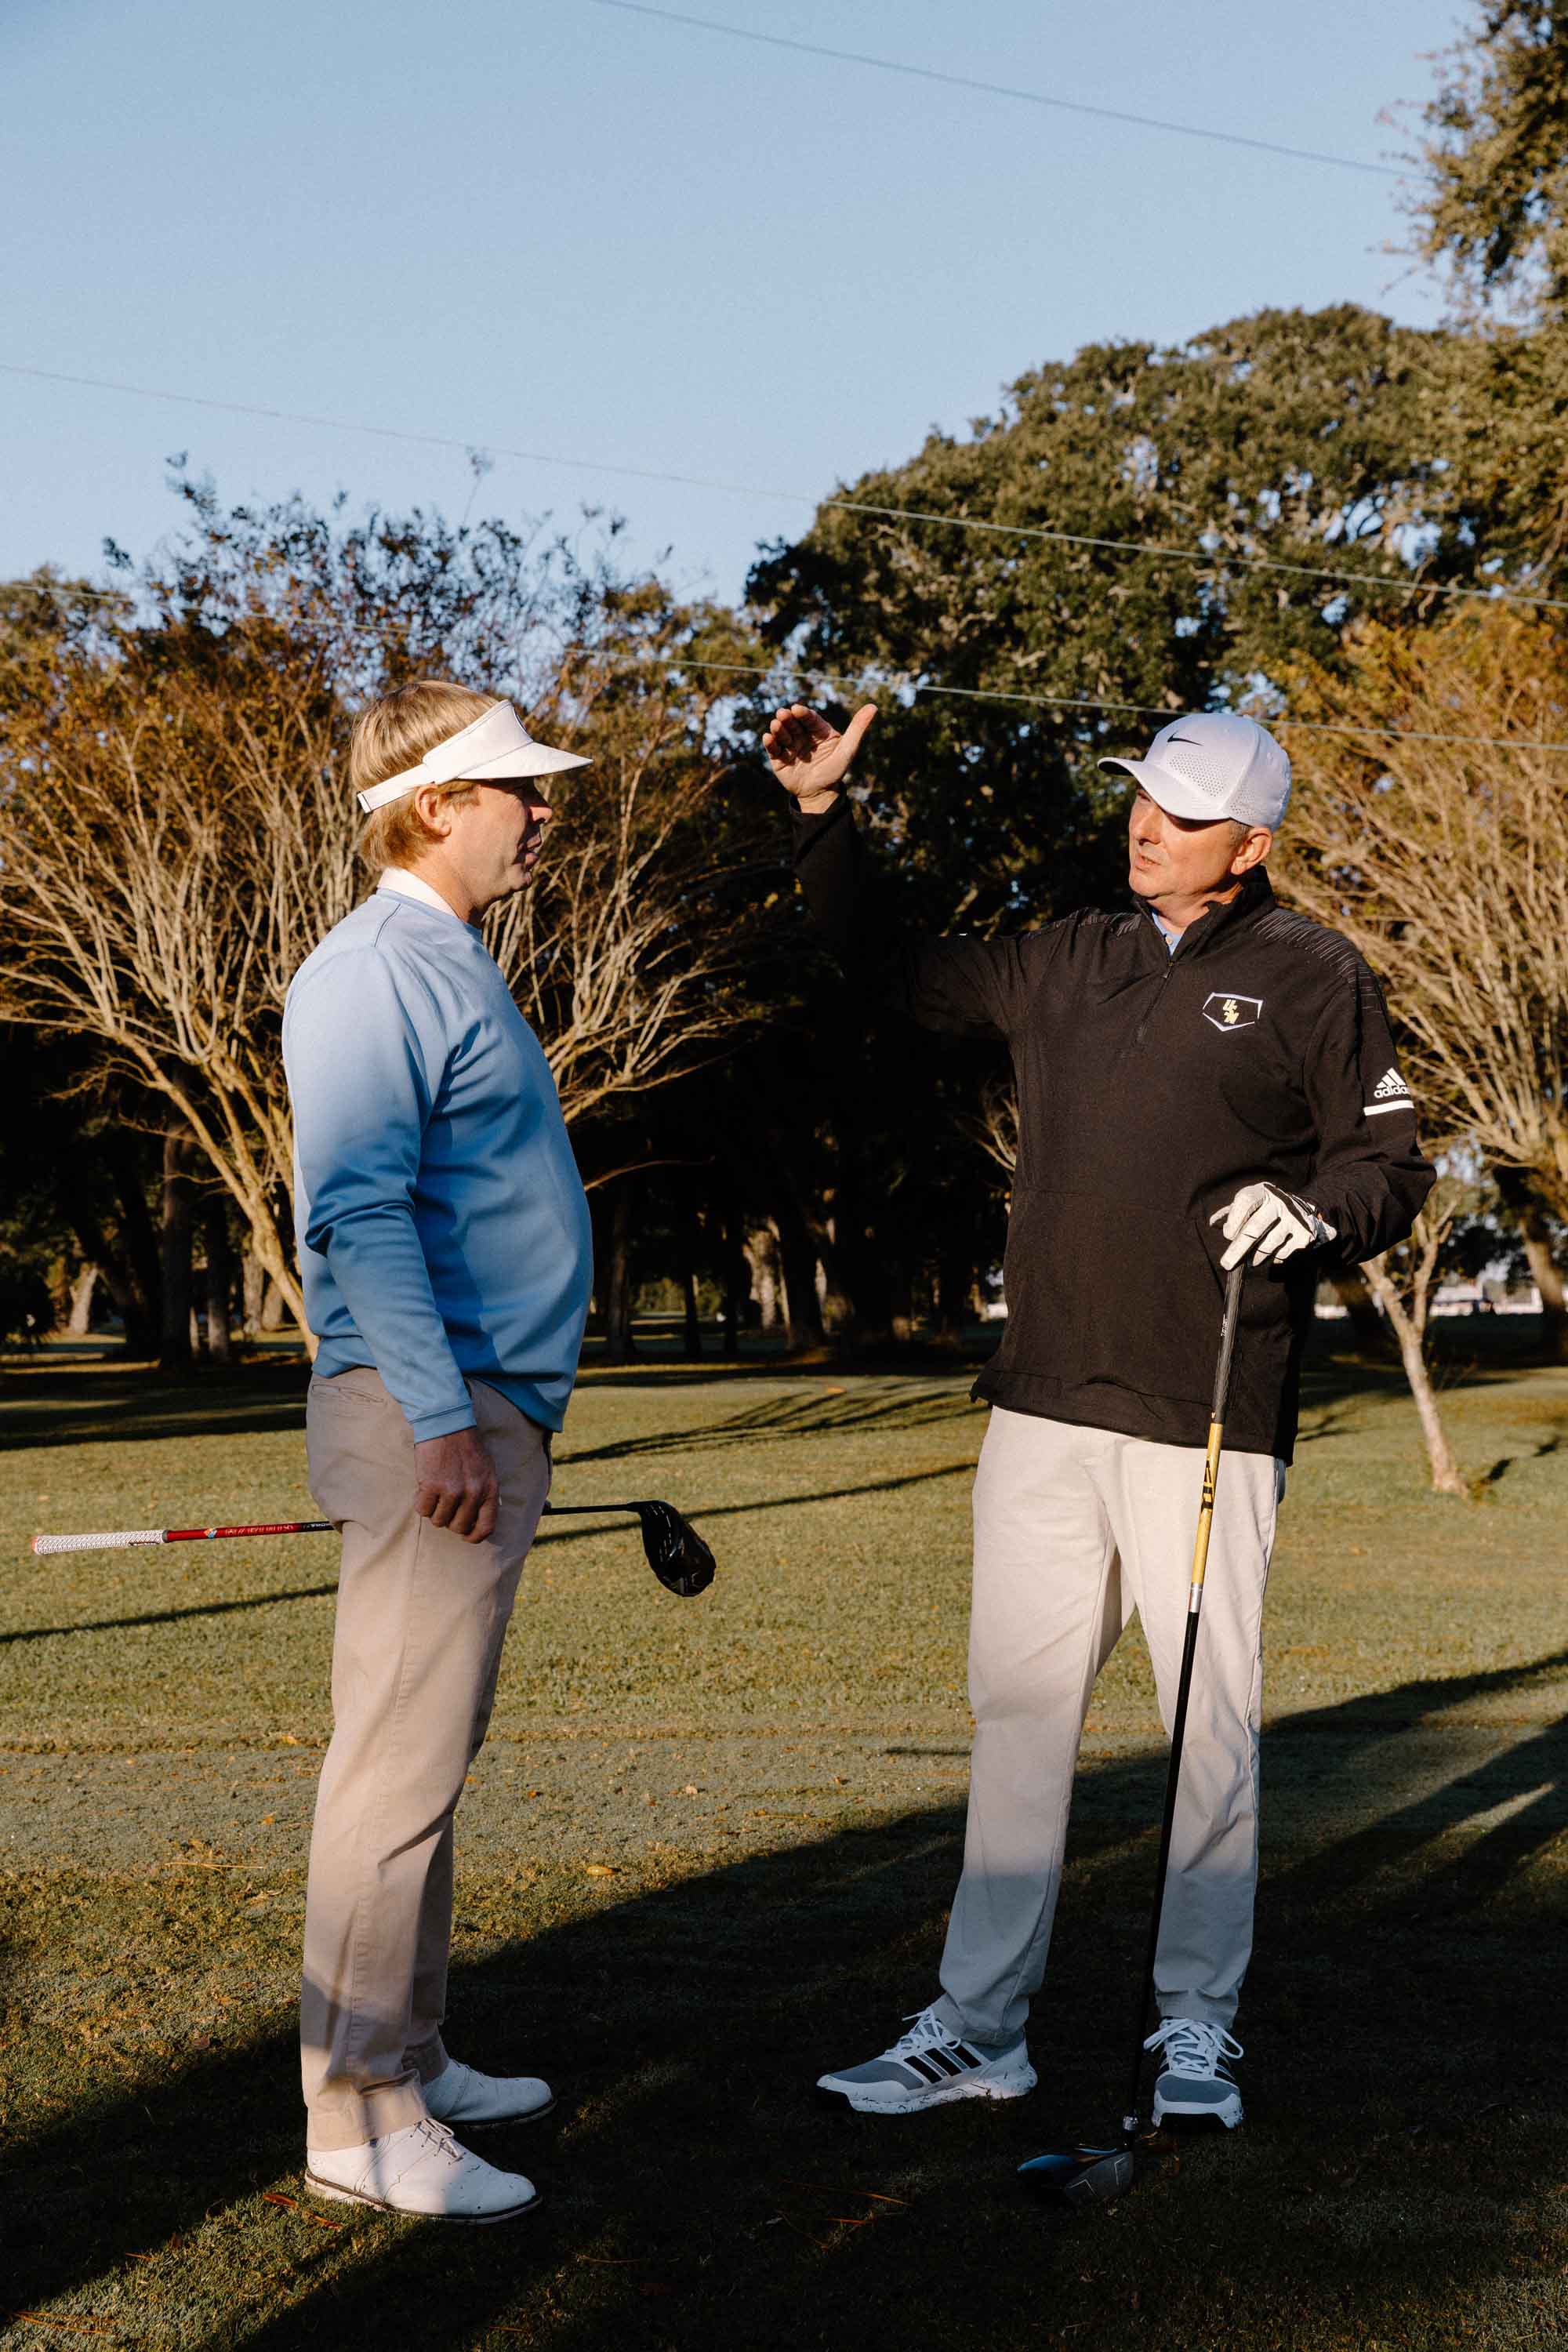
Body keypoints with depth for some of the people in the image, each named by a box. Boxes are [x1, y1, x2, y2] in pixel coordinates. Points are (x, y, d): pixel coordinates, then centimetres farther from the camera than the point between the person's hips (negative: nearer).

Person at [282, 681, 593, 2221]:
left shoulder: (450, 970, 20)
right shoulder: (378, 970, -12)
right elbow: (361, 1207, -20)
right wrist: (442, 1420, -25)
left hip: (491, 1414, 10)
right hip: (429, 1415, -10)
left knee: (429, 1760, 14)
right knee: (400, 1763, -8)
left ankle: (407, 2061, 23)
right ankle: (359, 2119, -4)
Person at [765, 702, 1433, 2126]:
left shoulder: (1312, 977, -1)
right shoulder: (1068, 963, 14)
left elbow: (1396, 1166, 0)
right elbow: (901, 976, 25)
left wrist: (1315, 1209, -20)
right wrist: (823, 819, 18)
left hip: (1206, 1421, -5)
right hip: (1045, 1405, 5)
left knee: (1211, 1723, 1)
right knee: (1018, 1706, 7)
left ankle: (1198, 2028, 16)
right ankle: (979, 2028, 15)